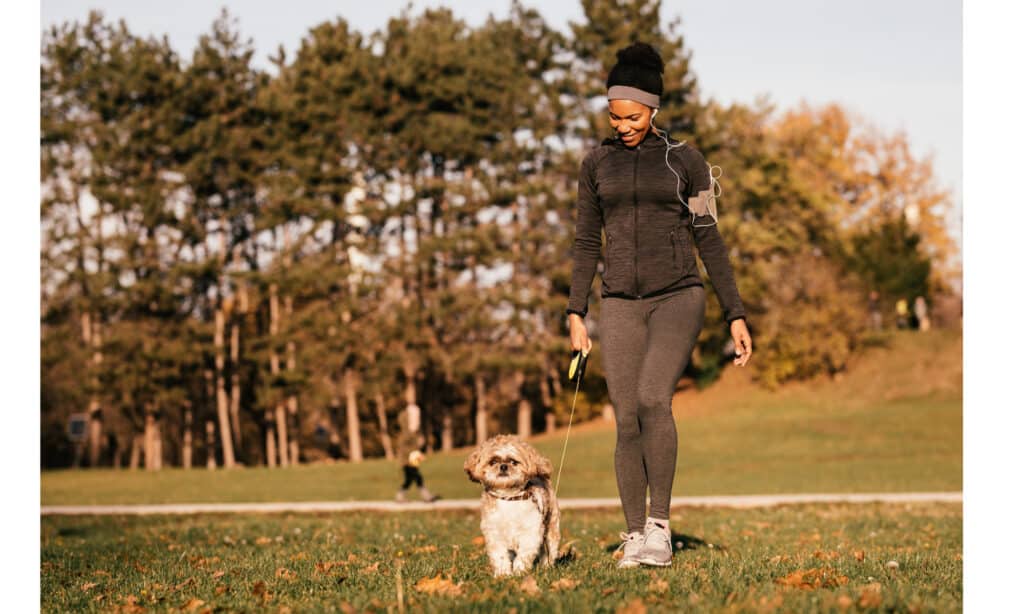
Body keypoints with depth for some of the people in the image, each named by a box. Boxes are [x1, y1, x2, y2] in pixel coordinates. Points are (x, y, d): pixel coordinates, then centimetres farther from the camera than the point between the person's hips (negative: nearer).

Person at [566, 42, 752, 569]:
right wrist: (575, 314, 1)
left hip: (678, 296, -3)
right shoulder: (596, 163, 8)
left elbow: (709, 239, 3)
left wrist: (736, 315, -1)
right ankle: (634, 538, 8)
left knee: (653, 399, -25)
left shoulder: (685, 159, 2)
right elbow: (586, 243, 10)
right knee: (628, 422, -3)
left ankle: (659, 526, -16)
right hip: (621, 304, 3)